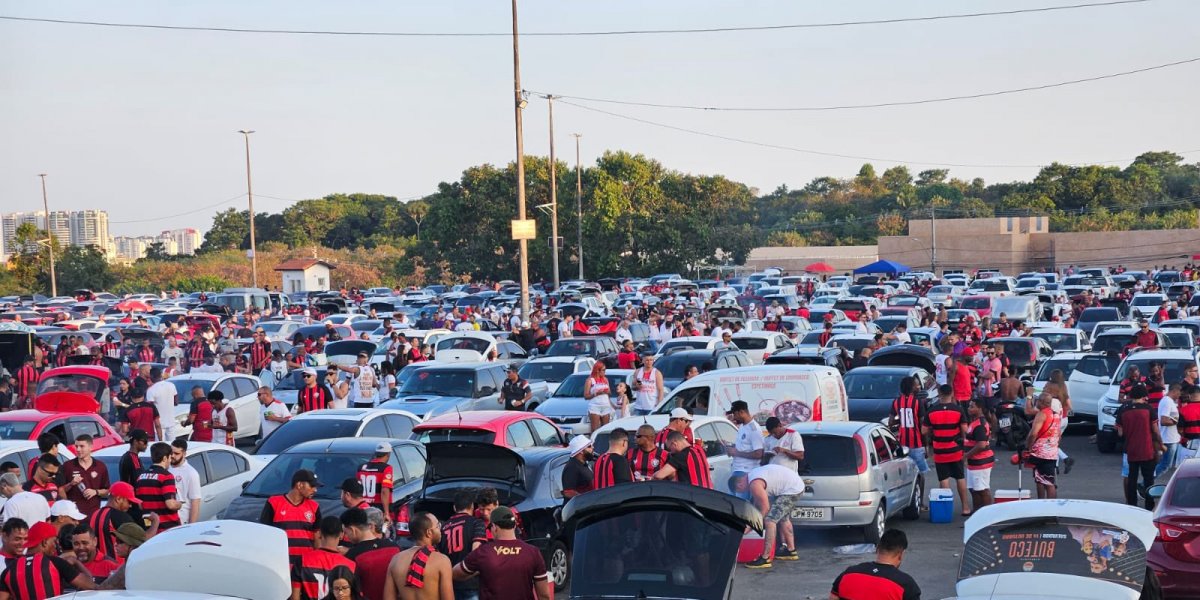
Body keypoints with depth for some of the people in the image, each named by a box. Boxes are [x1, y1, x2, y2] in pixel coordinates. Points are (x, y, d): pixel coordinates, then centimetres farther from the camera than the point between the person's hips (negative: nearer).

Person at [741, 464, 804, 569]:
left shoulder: (755, 484, -20)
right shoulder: (752, 475, 11)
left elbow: (765, 508, -15)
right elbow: (757, 501, 22)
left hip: (792, 490, -11)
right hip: (797, 484, 11)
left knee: (770, 520, -14)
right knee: (783, 518, 28)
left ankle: (765, 559, -14)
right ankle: (791, 551, 42)